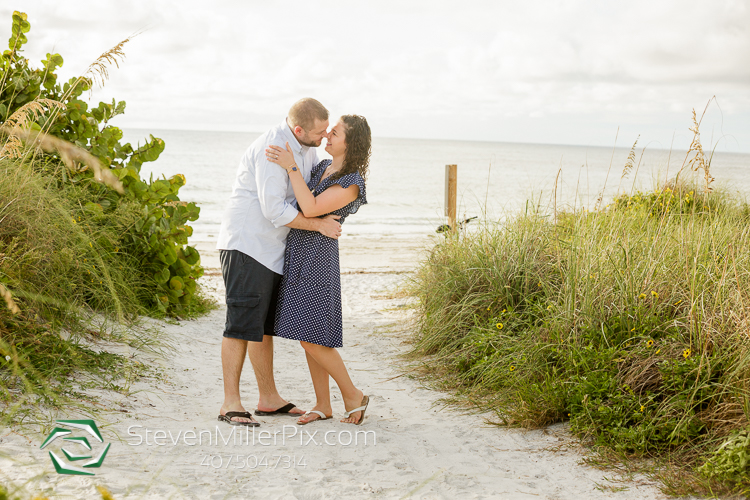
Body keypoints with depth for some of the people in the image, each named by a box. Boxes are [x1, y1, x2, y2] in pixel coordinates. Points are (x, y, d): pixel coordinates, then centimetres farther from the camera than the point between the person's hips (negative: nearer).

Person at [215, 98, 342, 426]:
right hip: (246, 245, -10)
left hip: (271, 249, 10)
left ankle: (269, 398, 21)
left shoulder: (304, 147, 9)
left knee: (264, 325, 14)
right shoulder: (272, 148, -21)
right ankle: (231, 404, -7)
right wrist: (319, 225, -17)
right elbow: (274, 208, -26)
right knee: (242, 324, -10)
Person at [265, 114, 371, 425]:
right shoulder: (323, 166, 10)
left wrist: (292, 167, -23)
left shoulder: (351, 184, -16)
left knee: (311, 338, -7)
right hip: (297, 256, 8)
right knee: (307, 336, 9)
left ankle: (353, 395, 9)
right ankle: (323, 405, 16)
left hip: (315, 259, -8)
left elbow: (311, 209, -23)